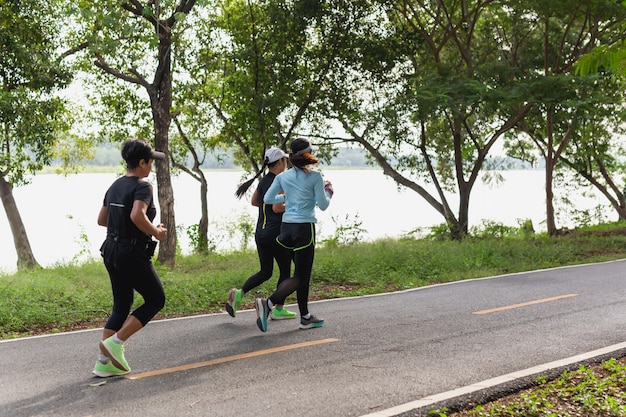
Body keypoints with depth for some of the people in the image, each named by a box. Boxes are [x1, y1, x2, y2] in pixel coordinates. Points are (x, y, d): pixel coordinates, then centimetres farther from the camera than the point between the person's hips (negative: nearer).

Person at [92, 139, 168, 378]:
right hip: (132, 253, -9)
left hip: (111, 251, 9)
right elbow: (137, 216, -31)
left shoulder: (115, 186, 12)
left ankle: (104, 362, 16)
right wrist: (156, 232, -16)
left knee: (121, 306, 17)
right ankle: (115, 343, 1)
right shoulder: (142, 186, -14)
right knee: (156, 300, 8)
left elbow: (102, 220, 17)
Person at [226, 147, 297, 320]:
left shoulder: (264, 180, 10)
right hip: (276, 233, -8)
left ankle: (239, 293, -4)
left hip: (261, 232, 8)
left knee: (265, 272, 16)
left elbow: (254, 201, 20)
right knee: (285, 270, 9)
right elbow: (277, 208, -20)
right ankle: (278, 310, 14)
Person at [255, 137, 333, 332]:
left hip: (287, 226, 6)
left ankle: (305, 317, 20)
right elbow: (322, 205, -3)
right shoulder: (315, 177, -7)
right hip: (304, 228, -6)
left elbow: (267, 199, 7)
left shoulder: (283, 177, 6)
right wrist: (328, 192, 16)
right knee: (300, 277, -1)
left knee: (304, 273, 17)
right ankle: (268, 303, -20)